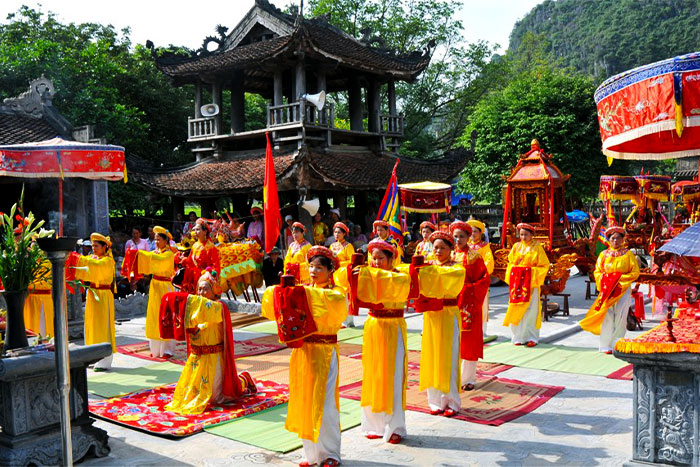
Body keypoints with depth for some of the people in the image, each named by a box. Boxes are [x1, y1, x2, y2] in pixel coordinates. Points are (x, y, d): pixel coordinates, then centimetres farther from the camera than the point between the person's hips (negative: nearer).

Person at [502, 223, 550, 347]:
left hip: (531, 282, -3)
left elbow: (545, 265, 1)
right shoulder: (516, 246, 10)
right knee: (516, 308, 1)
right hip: (517, 281, 3)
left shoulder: (537, 247, 1)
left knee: (530, 309, -4)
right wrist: (511, 277, 4)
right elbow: (511, 262, 16)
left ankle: (531, 337, 2)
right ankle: (518, 336, 8)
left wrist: (532, 272, -9)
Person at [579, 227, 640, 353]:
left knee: (620, 317, -5)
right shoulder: (603, 255, 11)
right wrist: (604, 280, -7)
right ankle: (607, 345, 2)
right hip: (607, 290, 1)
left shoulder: (628, 255, 6)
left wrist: (620, 278, -9)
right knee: (607, 317, -4)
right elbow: (597, 272, 12)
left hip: (623, 290, -1)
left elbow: (635, 272, 2)